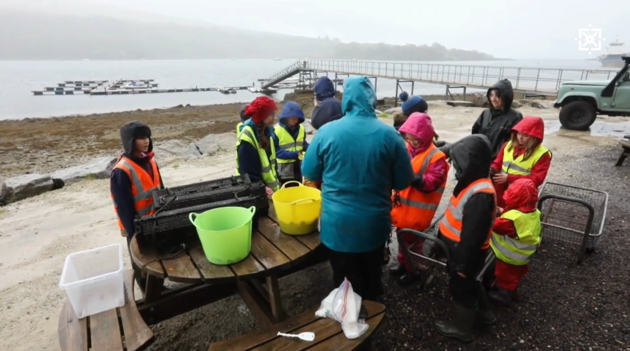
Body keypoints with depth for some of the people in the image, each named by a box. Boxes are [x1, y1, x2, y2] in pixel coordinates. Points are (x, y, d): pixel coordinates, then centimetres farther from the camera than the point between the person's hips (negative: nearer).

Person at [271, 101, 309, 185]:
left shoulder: (301, 128, 0)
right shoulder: (276, 131, -18)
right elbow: (275, 151, -19)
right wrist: (295, 154, -24)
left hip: (297, 168, 5)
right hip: (283, 170, -5)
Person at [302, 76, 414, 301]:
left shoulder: (327, 132, -13)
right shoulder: (389, 135, -11)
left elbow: (309, 174, -1)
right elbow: (404, 181, -2)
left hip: (338, 223, -1)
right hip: (375, 223, 1)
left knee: (346, 284, 19)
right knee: (371, 276, 24)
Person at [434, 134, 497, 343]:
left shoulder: (480, 195, -32)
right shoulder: (472, 184, 0)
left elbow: (472, 236, -28)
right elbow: (456, 218, 11)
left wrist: (462, 264, -20)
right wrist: (441, 241, 19)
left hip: (466, 253, -9)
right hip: (459, 249, 9)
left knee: (460, 287, 11)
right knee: (469, 283, 28)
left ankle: (461, 327, 34)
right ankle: (484, 313, 50)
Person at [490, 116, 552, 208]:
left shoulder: (542, 154, -9)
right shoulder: (509, 145, 6)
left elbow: (537, 179, -16)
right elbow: (498, 163, 13)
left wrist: (509, 178, -24)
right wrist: (491, 170, -11)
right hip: (500, 192, 5)